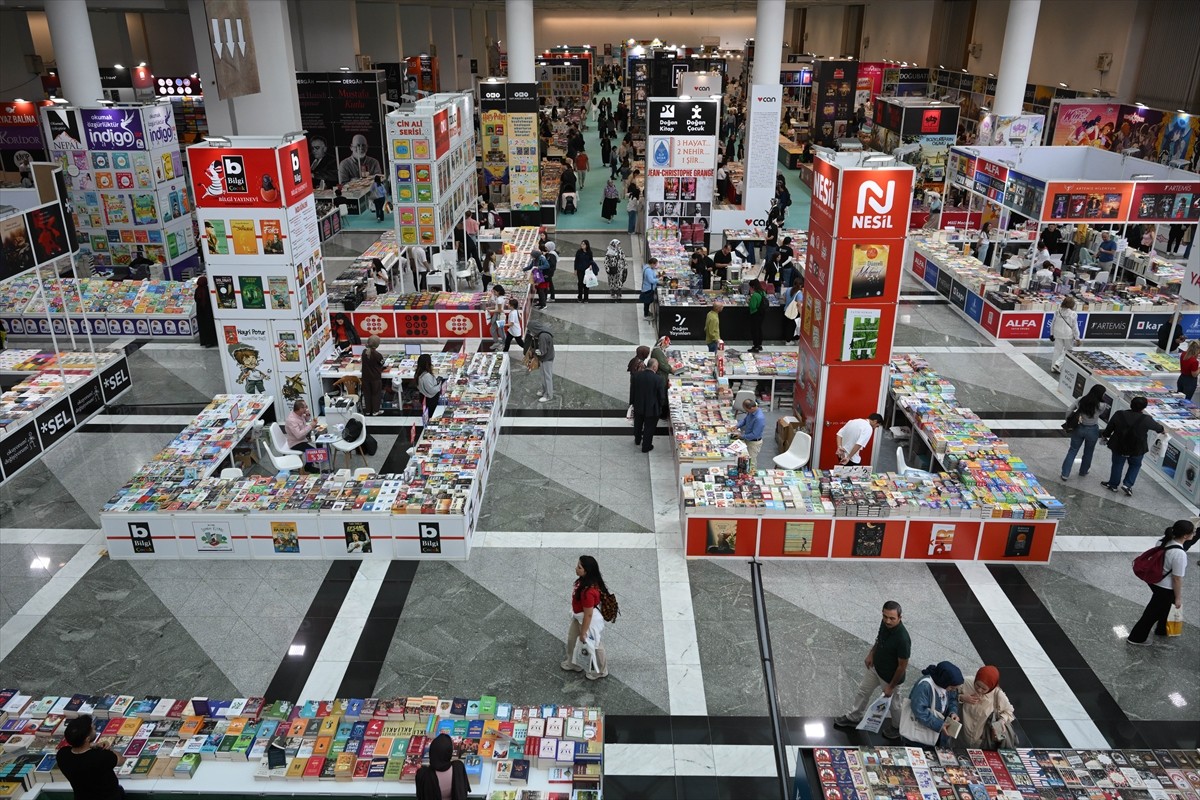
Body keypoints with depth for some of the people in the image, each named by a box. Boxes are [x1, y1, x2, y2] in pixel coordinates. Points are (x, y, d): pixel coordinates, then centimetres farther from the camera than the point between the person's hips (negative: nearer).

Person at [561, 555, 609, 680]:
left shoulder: (588, 591, -41)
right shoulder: (585, 580, -13)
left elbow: (588, 615, -30)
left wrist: (583, 633, -17)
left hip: (590, 620, -9)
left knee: (593, 646, 18)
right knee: (572, 639, 28)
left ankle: (600, 671, 44)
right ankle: (573, 663, 54)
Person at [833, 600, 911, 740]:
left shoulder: (902, 639, -39)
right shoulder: (885, 623, -19)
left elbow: (902, 665, -25)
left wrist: (891, 686, -15)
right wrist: (871, 653, 1)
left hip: (890, 676, -7)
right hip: (875, 667, 7)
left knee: (891, 702, 20)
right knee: (863, 691, 25)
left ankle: (898, 727, 50)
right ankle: (854, 717, 49)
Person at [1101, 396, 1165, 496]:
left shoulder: (1119, 415, -16)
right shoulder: (1146, 419, -20)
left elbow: (1109, 428, -3)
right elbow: (1157, 427, 1)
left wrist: (1105, 436, 18)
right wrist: (1162, 430, 25)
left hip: (1119, 446, 1)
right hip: (1136, 450, -1)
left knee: (1117, 464, 20)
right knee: (1135, 465, 22)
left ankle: (1113, 484, 31)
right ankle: (1128, 484, 13)